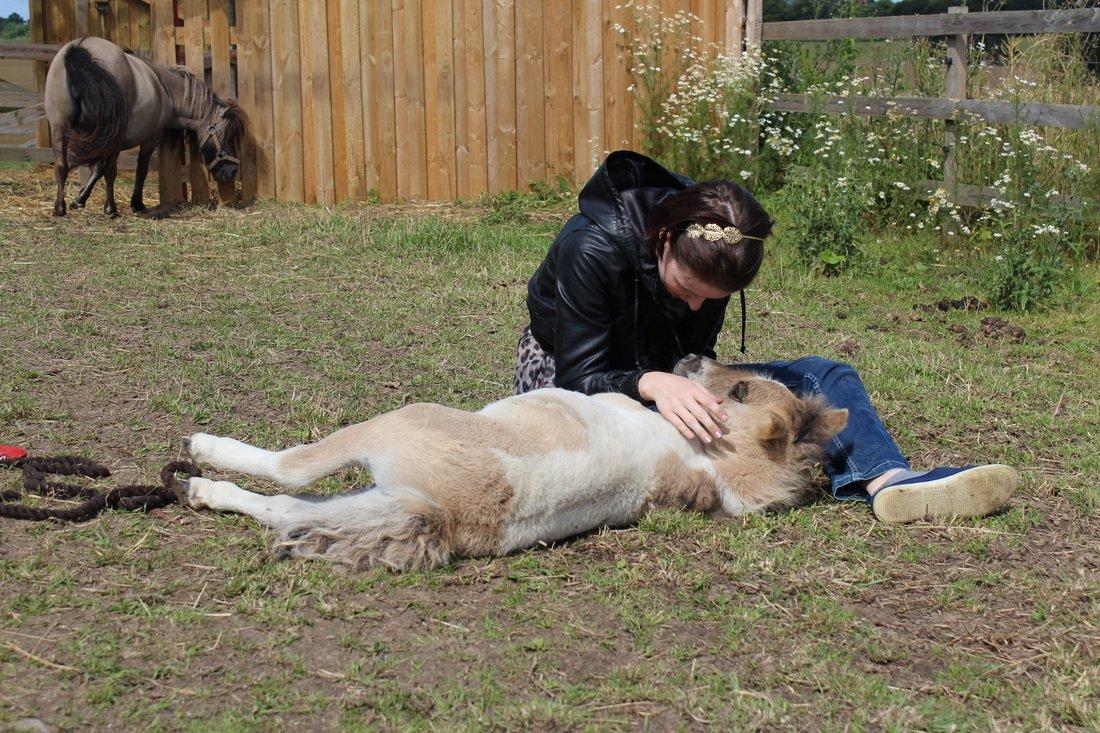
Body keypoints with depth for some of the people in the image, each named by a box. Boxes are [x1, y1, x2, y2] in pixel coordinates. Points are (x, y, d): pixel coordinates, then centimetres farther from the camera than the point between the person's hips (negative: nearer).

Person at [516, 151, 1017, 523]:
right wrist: (652, 384, -46)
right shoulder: (592, 249, -28)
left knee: (822, 375, -14)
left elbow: (693, 355, -6)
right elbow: (581, 378, -26)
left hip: (664, 380, 6)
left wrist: (690, 386, -29)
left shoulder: (711, 252, -12)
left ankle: (891, 481, -38)